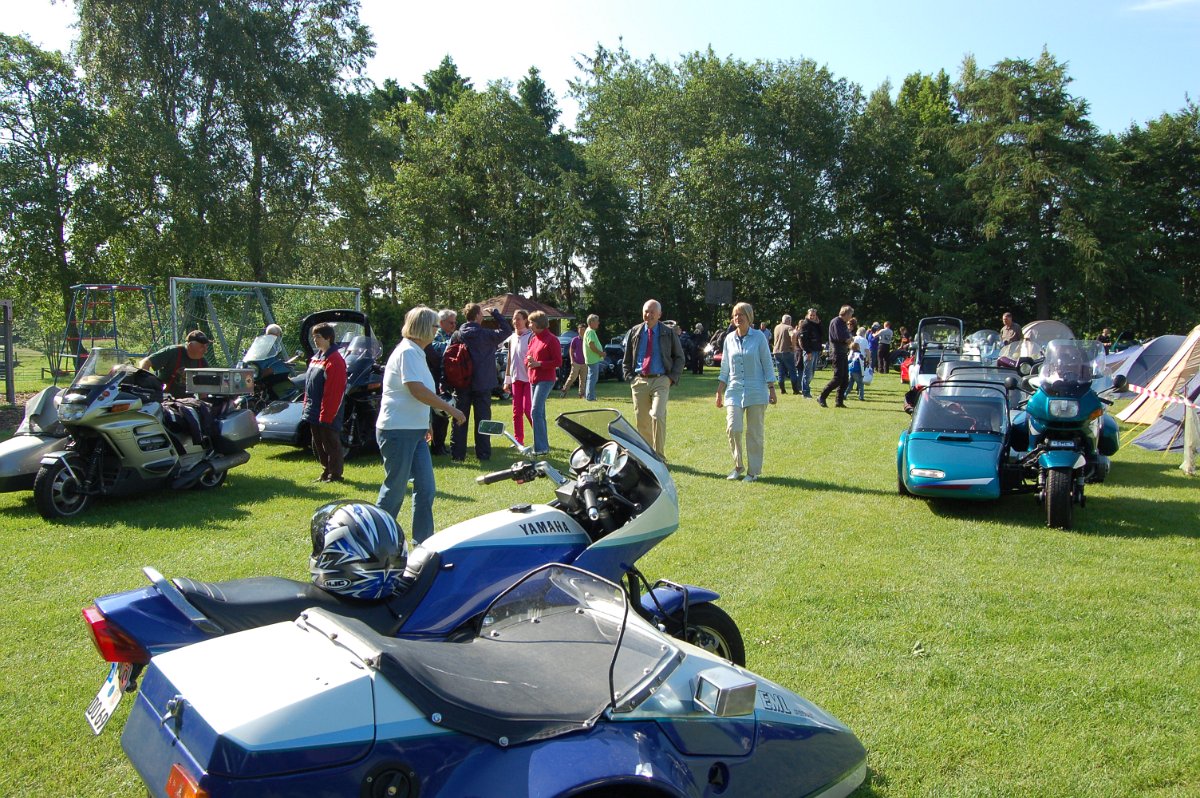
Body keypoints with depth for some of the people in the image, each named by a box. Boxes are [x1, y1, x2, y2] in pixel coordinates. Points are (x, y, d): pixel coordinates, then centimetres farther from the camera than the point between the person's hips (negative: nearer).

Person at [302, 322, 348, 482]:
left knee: (330, 444, -1)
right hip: (314, 412, 10)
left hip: (328, 413, -9)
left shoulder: (335, 360, -16)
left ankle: (335, 475, 8)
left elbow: (334, 391, -20)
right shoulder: (316, 357, 14)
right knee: (318, 444, 16)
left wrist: (326, 414, -21)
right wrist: (307, 406, 14)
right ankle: (326, 471, 27)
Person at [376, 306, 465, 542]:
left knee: (426, 489, 8)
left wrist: (425, 423, 27)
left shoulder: (416, 352, 15)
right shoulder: (407, 352, -15)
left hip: (414, 431, 9)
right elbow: (418, 390, -23)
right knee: (395, 489, 0)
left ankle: (423, 541, 15)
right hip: (397, 431, -9)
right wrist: (450, 409, -18)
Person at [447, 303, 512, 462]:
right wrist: (494, 312, 3)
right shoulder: (486, 335, -10)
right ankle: (483, 453, 9)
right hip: (482, 384, -3)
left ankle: (457, 454, 9)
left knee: (459, 420, 8)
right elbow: (507, 330, -1)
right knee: (482, 419, 6)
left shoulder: (457, 335, 0)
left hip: (461, 385, 3)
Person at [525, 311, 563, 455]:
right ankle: (544, 446, 18)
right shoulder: (533, 339, 15)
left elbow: (558, 362, -12)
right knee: (540, 413, 11)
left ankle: (541, 447, -15)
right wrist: (528, 361, -1)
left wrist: (538, 363, -18)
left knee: (536, 412, -16)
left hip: (545, 380, -9)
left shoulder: (551, 340, -9)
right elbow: (527, 357, 23)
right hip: (533, 379, 9)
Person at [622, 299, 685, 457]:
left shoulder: (669, 333, 5)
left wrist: (672, 378, 0)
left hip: (661, 381, -2)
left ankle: (659, 456, -13)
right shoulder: (634, 333, 10)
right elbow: (626, 359, 17)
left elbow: (679, 357, 11)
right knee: (642, 421, 5)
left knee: (658, 416, -20)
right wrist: (630, 377, 5)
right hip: (639, 382, 3)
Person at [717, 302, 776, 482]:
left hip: (756, 392, -2)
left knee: (755, 432, 2)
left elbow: (767, 365, 2)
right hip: (734, 391, 3)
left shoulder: (759, 338, -1)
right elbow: (725, 368, 14)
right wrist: (719, 392, 13)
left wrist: (772, 390, -2)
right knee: (733, 428, -10)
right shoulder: (729, 339, 8)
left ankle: (754, 471, 13)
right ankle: (738, 466, 10)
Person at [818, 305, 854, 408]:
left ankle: (840, 401, 10)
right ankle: (822, 397, -5)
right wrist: (850, 339, -3)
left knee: (845, 379, 7)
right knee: (838, 378, -12)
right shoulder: (836, 322, -10)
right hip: (837, 352, -10)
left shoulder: (844, 323, 20)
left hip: (843, 353, 10)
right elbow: (840, 337, -20)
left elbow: (847, 337, 18)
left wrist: (849, 339, -4)